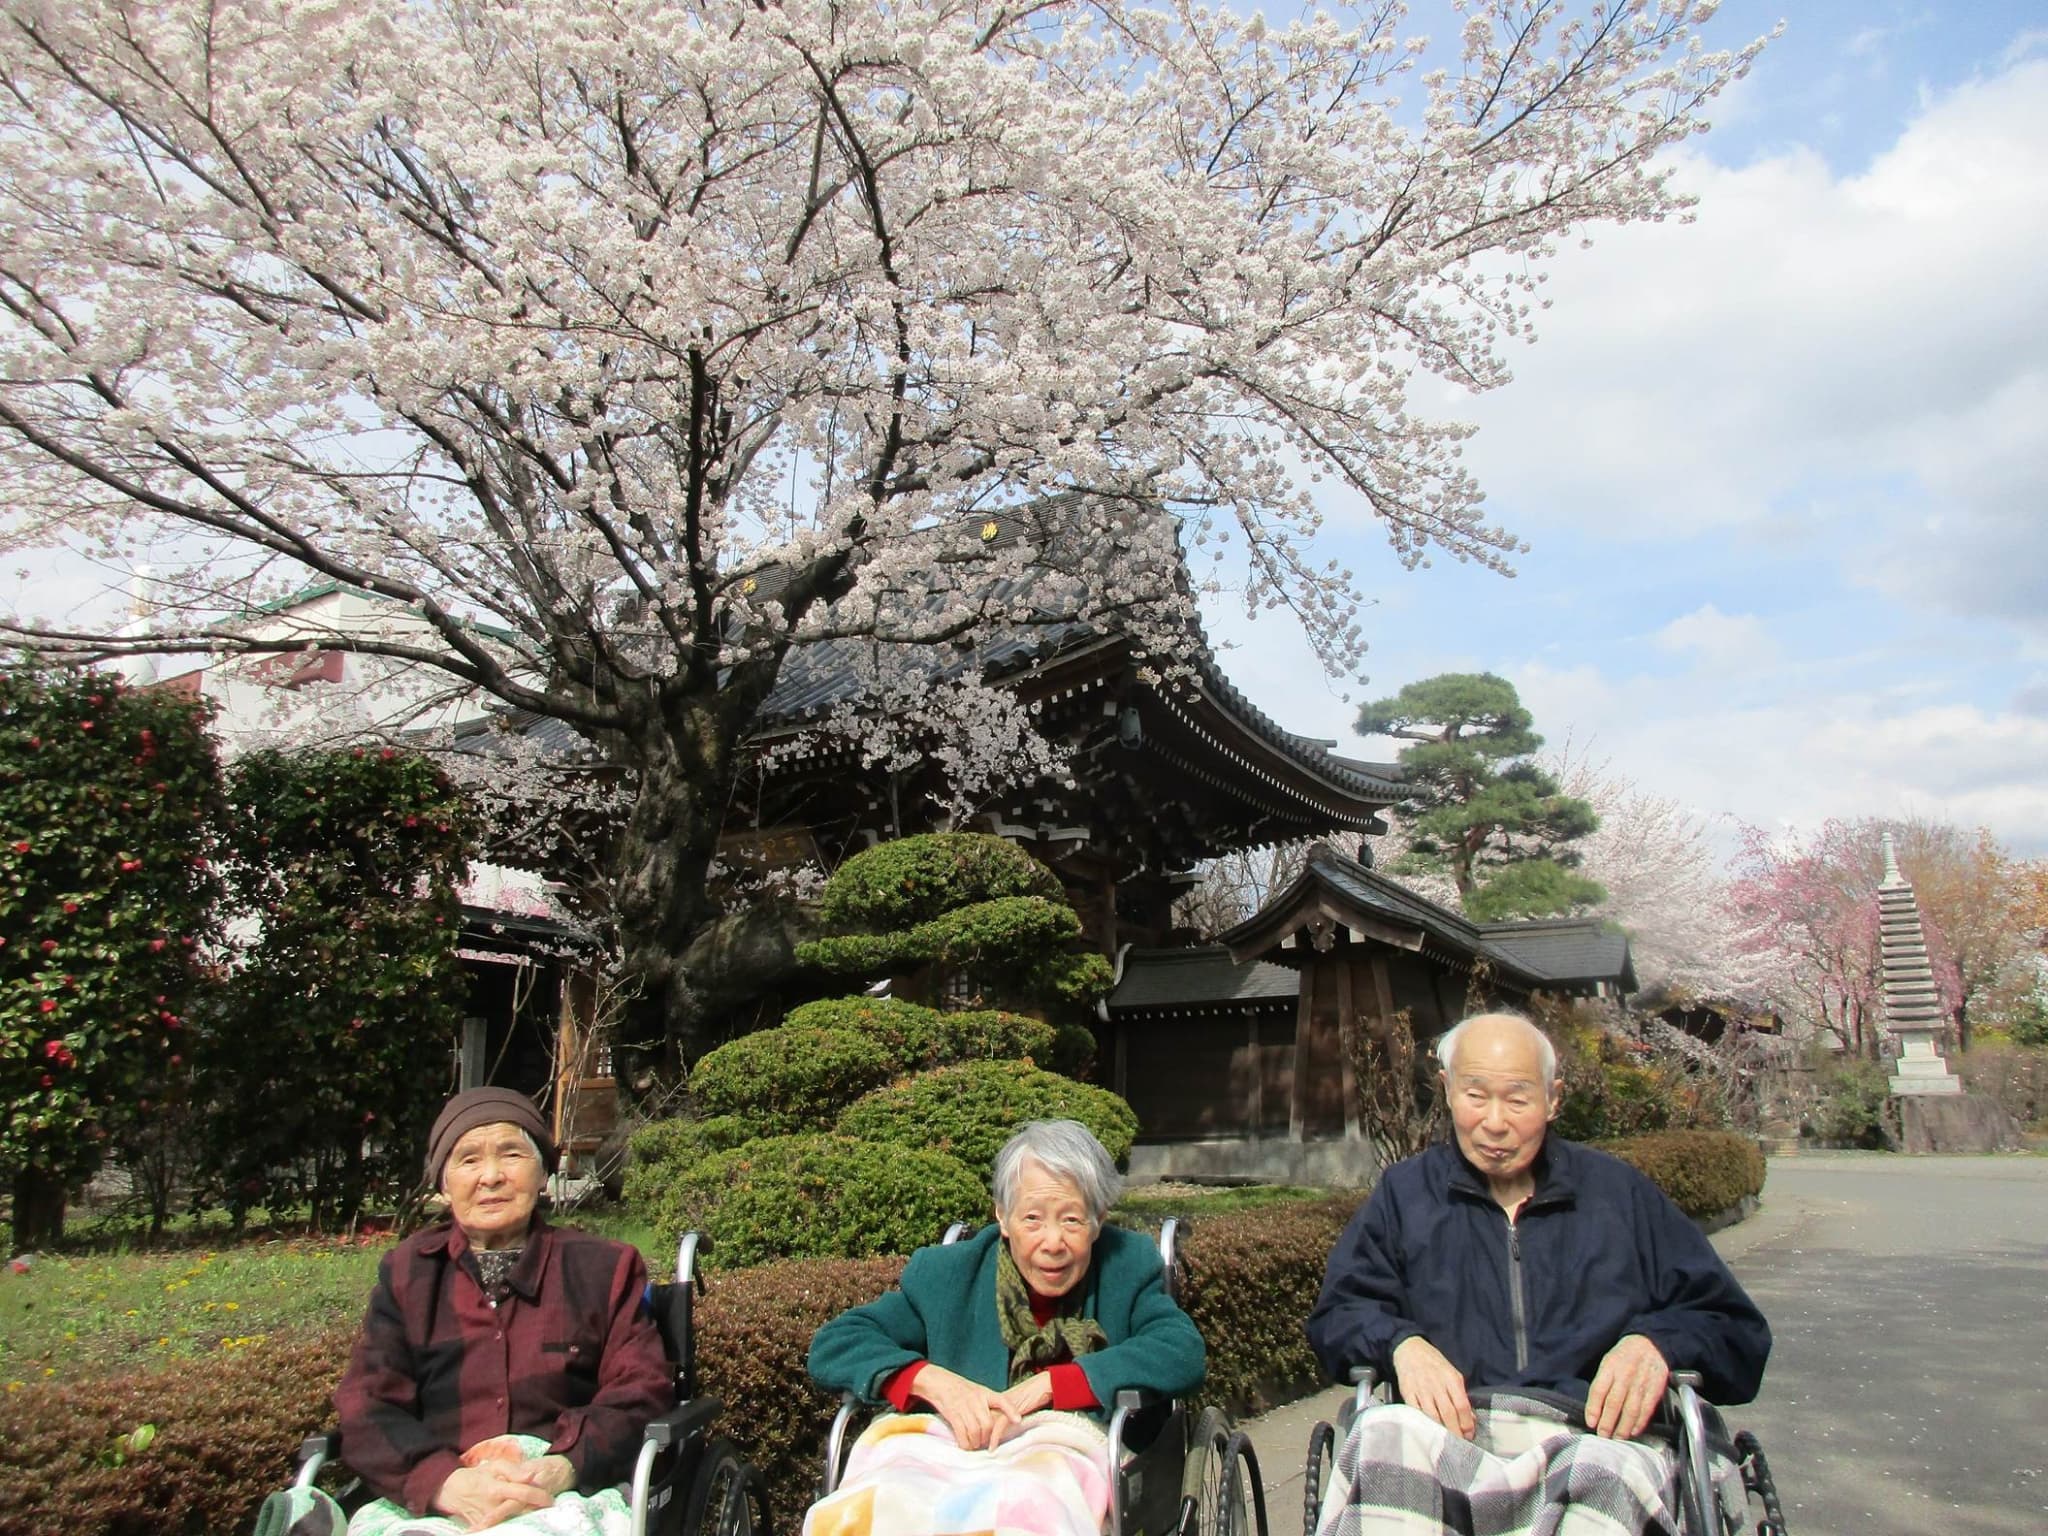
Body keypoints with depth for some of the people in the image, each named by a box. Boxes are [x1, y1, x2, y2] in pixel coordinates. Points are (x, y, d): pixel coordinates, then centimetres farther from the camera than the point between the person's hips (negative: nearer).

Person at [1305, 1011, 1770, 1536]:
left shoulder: (1620, 1193, 20)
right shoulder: (1404, 1193, 20)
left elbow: (1737, 1330, 18)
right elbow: (1338, 1310, 13)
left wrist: (1657, 1344, -5)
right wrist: (1400, 1343, -10)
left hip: (1596, 1440, 0)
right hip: (1446, 1439, 0)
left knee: (1614, 1475, -39)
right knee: (1385, 1436, -37)